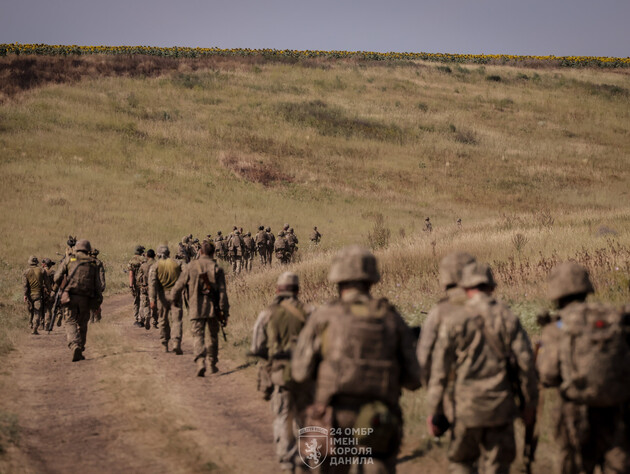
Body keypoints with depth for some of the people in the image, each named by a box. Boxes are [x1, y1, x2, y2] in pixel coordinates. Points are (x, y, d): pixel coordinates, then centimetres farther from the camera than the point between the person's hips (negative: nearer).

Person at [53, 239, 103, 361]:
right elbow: (97, 284, 6)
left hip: (70, 297, -2)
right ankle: (80, 351, 18)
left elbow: (57, 278, -1)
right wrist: (98, 302, 8)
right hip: (85, 299, 2)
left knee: (71, 323, -2)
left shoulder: (69, 261, 6)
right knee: (82, 325, 16)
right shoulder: (93, 264, 11)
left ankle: (75, 346, -26)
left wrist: (63, 288, 19)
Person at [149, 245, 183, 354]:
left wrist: (152, 300, -15)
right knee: (177, 320, -4)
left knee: (163, 321, 14)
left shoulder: (155, 266, -1)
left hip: (162, 296, 0)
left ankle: (165, 345, 20)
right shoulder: (176, 264, 3)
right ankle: (177, 343, -21)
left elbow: (152, 284, -11)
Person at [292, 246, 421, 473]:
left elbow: (301, 372, 2)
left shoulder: (324, 316, 1)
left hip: (335, 419, 0)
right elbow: (412, 379, 7)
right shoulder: (392, 318, 6)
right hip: (379, 425, 0)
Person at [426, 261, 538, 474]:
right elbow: (525, 362, -2)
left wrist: (434, 411, -1)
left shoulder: (454, 320, -5)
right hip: (501, 407, 1)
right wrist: (529, 402, 9)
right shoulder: (508, 318, 0)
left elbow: (440, 368, -6)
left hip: (467, 407, -1)